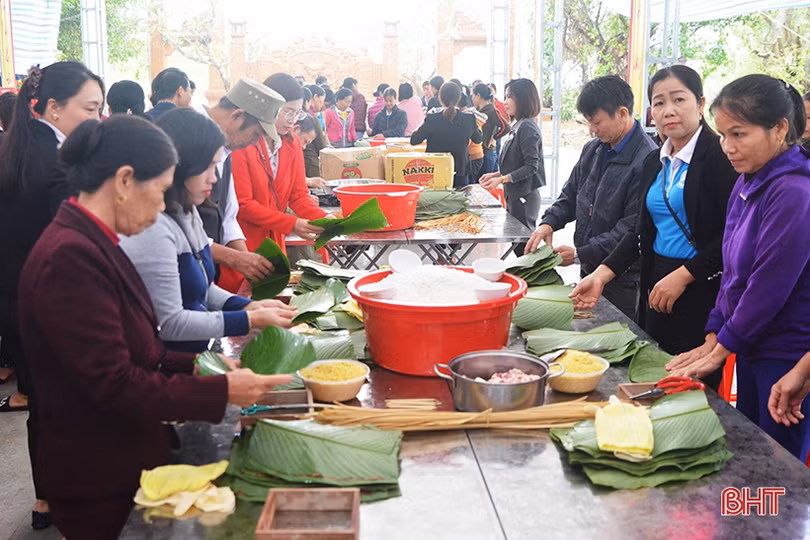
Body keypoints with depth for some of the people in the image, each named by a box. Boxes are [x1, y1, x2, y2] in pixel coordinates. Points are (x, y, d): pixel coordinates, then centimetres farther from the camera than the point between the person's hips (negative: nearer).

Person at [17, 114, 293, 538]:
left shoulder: (89, 244, 5)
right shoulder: (70, 257, -26)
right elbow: (114, 384, -26)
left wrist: (194, 365, 3)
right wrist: (221, 391, -20)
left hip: (123, 463, 9)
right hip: (99, 486, -9)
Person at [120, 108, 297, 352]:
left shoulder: (187, 213, 10)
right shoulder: (152, 227, -21)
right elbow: (169, 324, -21)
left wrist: (249, 306, 1)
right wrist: (251, 320, -15)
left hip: (201, 350, 9)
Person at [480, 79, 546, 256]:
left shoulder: (528, 128, -15)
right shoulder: (518, 126, 13)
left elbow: (531, 167, -20)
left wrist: (502, 179, -22)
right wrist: (496, 174, 10)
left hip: (525, 196, -9)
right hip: (515, 195, 9)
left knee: (523, 245, -5)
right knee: (517, 244, 13)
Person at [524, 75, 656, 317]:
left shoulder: (647, 161, -20)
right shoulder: (593, 149, 8)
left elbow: (632, 229, -21)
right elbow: (571, 194, 19)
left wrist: (580, 254, -18)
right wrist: (549, 223, -1)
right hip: (589, 271, 8)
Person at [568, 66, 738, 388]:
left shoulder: (719, 156, -9)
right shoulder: (655, 162, 13)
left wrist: (683, 276, -17)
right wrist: (602, 274, 3)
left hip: (702, 291, -6)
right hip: (657, 287, 7)